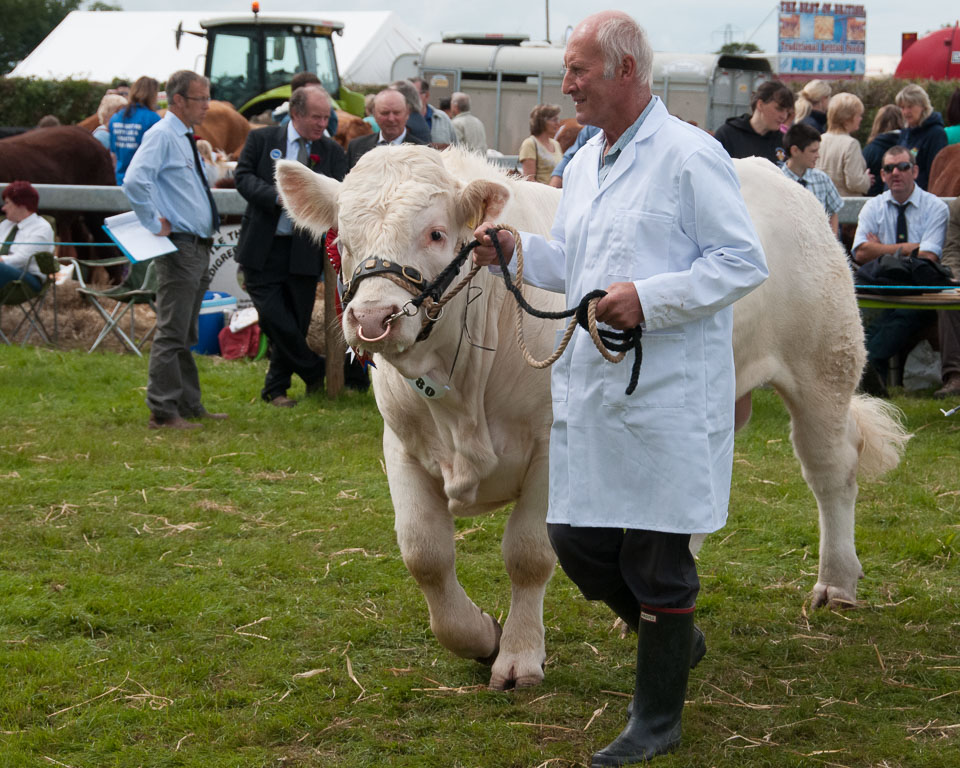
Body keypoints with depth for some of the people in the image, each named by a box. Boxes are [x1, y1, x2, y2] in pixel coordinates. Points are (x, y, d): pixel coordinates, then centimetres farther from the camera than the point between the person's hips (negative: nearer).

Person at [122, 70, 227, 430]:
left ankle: (189, 406, 21)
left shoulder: (186, 139, 17)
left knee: (186, 334, 15)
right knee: (172, 333, -8)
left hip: (199, 248, 10)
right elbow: (134, 181, -27)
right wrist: (154, 224, -20)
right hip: (178, 248, -10)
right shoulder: (162, 136, -12)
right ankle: (162, 411, -6)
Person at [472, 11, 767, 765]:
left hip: (667, 397, -8)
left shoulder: (690, 157, -11)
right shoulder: (583, 164, 14)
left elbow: (744, 262, -14)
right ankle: (675, 637, 34)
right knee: (576, 539, 9)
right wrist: (517, 250, 8)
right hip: (589, 392, 8)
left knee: (657, 555, 1)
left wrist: (650, 300, -22)